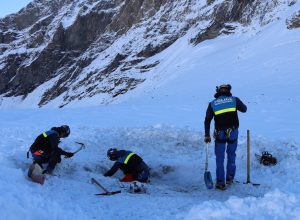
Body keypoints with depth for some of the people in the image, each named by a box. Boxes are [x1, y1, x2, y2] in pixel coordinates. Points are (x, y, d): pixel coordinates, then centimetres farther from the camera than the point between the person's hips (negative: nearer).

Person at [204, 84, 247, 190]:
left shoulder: (212, 103, 3)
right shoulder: (234, 99, 1)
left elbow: (207, 120, 0)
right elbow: (244, 109, 16)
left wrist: (207, 135, 5)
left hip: (220, 133, 0)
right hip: (233, 132, 1)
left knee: (220, 158, 9)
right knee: (231, 154, 21)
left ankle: (220, 183, 8)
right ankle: (230, 178, 23)